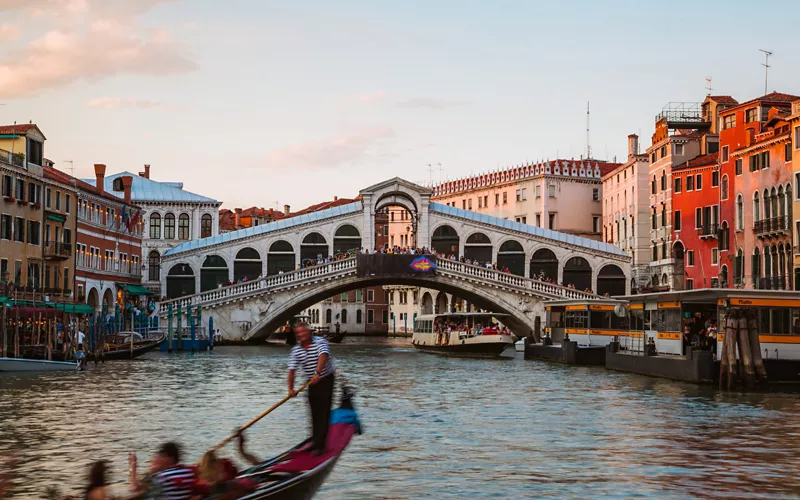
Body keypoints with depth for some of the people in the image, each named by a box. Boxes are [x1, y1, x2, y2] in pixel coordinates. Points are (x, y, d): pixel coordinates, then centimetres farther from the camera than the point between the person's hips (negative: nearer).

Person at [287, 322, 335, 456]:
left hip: (326, 380, -5)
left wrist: (317, 373, -47)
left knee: (324, 413, -8)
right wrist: (291, 388, -20)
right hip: (312, 383, 5)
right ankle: (316, 441, 23)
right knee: (315, 413, 10)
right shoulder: (295, 350, -2)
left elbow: (323, 356, -33)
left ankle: (319, 445, -10)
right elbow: (292, 370, -8)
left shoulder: (320, 342, -14)